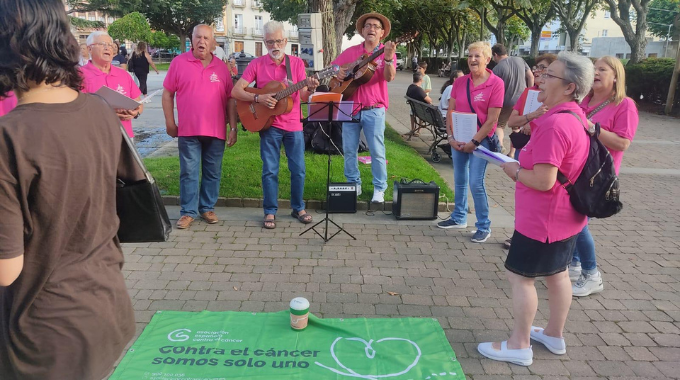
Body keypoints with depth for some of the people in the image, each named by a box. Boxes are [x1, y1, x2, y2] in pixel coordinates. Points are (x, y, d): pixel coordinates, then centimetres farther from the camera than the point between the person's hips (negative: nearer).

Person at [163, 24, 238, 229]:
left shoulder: (221, 67, 7)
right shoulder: (179, 62, 2)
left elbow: (230, 98, 7)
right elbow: (167, 93, 5)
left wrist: (233, 128, 1)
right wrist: (170, 123, 0)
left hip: (216, 131, 2)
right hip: (188, 130, -2)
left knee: (213, 173, 9)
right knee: (188, 173, 3)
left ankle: (207, 208, 23)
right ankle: (188, 212, 13)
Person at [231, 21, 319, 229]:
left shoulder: (297, 63, 3)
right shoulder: (257, 64, -1)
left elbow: (303, 97, -3)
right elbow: (236, 91, -5)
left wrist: (310, 89, -26)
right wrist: (258, 98, -20)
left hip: (293, 124, 1)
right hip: (269, 124, -1)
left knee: (298, 169, 6)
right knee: (270, 171, 3)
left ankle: (298, 208, 23)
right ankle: (270, 212, 15)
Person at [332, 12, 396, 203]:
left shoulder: (386, 52, 0)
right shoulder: (351, 51, 10)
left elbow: (389, 77, -15)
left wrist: (388, 58, -32)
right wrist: (337, 71, -6)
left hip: (374, 110, -3)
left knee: (377, 151, -1)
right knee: (349, 149, 8)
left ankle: (379, 188, 10)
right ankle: (354, 184, 23)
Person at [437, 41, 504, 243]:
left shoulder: (496, 83, -10)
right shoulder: (460, 82, 4)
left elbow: (492, 119, -13)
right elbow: (450, 111, 6)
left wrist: (474, 142, -15)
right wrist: (451, 137, -5)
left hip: (481, 140, -5)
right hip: (458, 139, 5)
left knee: (476, 184, -6)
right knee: (459, 181, 15)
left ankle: (484, 227, 8)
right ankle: (459, 218, 31)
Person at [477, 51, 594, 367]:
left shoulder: (554, 124, -27)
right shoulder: (575, 117, 6)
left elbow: (543, 181, -29)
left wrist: (515, 170, -12)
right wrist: (525, 165, 10)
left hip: (542, 219, -10)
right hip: (564, 215, 10)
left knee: (520, 276, 2)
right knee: (557, 273, 20)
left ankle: (519, 346, 14)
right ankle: (554, 335, 36)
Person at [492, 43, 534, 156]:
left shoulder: (497, 69, -14)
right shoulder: (520, 60, 1)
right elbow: (531, 77, 4)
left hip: (506, 103, -4)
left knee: (499, 125, 12)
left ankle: (499, 143, -12)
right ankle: (512, 153, 19)